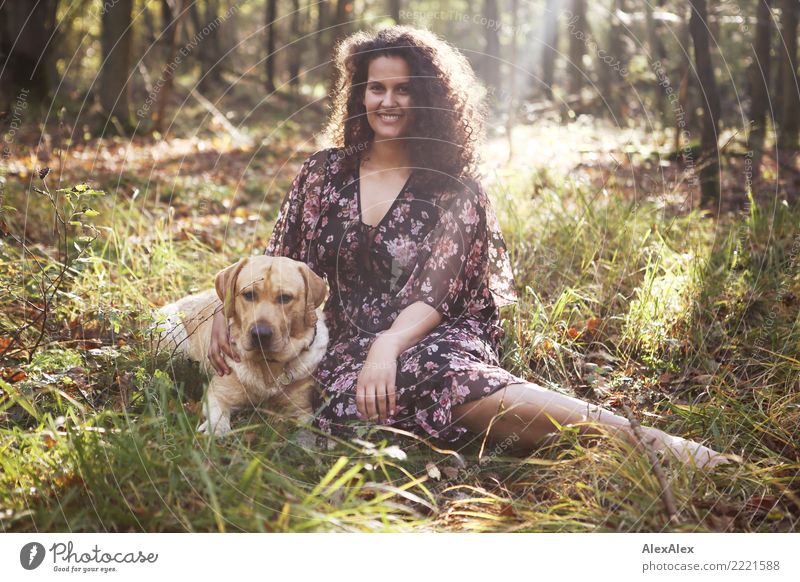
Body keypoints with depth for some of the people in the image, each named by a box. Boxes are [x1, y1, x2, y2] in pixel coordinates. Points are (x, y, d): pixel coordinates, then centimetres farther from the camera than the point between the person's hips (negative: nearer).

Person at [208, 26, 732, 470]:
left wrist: (387, 347, -23)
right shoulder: (325, 172, 14)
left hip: (431, 341, -2)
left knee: (450, 378, -40)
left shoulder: (453, 190, 6)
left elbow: (435, 295, -5)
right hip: (344, 348, 3)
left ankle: (647, 439, -41)